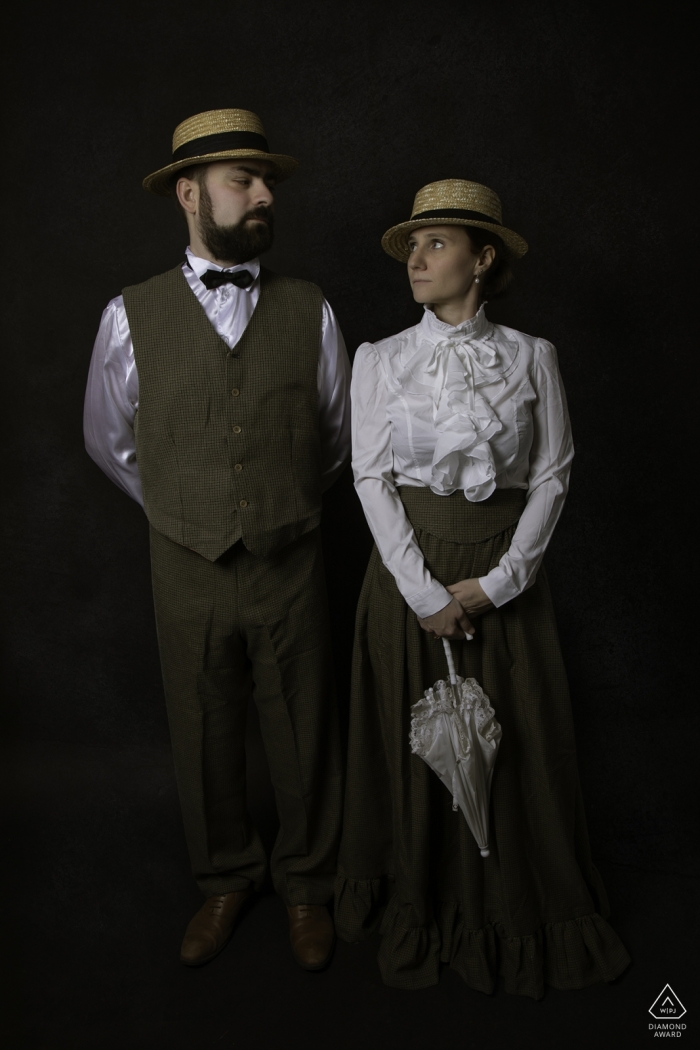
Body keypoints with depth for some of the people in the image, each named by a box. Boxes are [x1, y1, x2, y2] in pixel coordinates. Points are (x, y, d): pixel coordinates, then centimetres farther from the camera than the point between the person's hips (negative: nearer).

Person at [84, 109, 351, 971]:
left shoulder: (311, 311, -2)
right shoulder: (132, 316, -5)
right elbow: (109, 439, 9)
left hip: (289, 567, 1)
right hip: (186, 570, 0)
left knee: (302, 737, 12)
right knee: (204, 738, 15)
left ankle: (306, 885, 37)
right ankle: (225, 879, 40)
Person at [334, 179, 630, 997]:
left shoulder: (531, 357, 0)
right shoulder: (380, 360, 0)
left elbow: (552, 475, -1)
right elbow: (372, 477, -4)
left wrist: (499, 580, -10)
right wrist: (423, 591, -11)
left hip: (504, 574, 0)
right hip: (409, 570, 0)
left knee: (518, 744, 8)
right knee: (414, 740, 8)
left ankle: (526, 916, 31)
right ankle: (419, 916, 29)